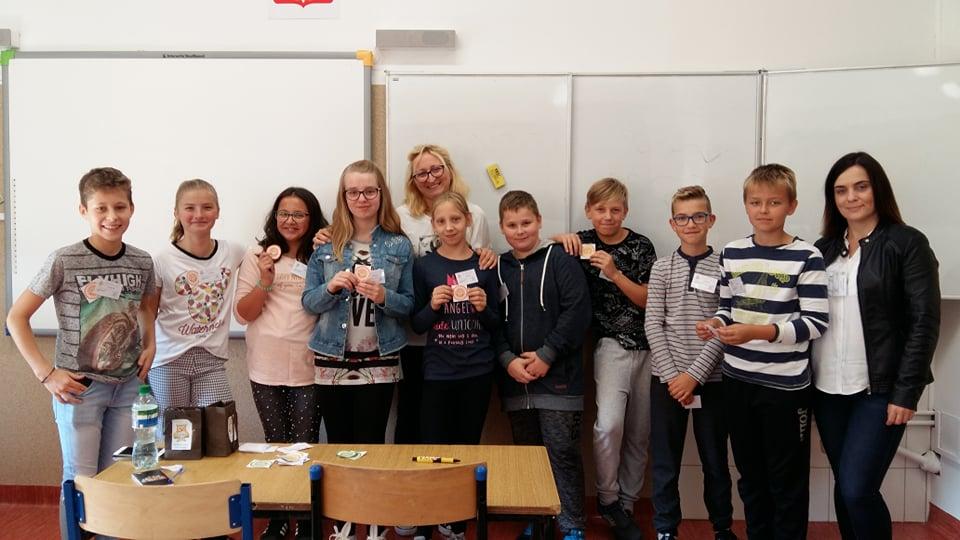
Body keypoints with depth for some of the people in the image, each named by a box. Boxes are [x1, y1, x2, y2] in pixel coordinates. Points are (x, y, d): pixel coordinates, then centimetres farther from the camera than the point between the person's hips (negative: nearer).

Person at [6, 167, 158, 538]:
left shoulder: (142, 262, -1)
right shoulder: (63, 262, -13)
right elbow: (16, 318, -7)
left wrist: (149, 344, 4)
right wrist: (46, 373, -12)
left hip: (128, 385, 4)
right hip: (79, 387, -4)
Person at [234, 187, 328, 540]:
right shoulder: (257, 255, 5)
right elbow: (243, 314, 3)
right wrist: (265, 281, -13)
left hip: (309, 367, 0)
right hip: (266, 368, 1)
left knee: (305, 445, 1)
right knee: (275, 443, 10)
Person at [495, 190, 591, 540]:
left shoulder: (560, 259, -1)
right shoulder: (498, 268, 11)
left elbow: (577, 311, -9)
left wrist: (545, 356, -13)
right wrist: (507, 360, -7)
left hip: (558, 377, -4)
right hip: (514, 381, 4)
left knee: (562, 453, -1)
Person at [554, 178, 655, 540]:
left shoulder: (641, 246, 0)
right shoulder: (582, 242, 1)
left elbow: (648, 300, -3)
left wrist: (614, 273, -15)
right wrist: (562, 238, -9)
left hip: (647, 346, 2)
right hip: (612, 344, -2)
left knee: (639, 433, 7)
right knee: (609, 424, -20)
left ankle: (627, 503, 24)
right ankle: (608, 499, 2)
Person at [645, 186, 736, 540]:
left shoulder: (724, 267, -1)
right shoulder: (662, 268, 3)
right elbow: (653, 325, -1)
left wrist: (694, 375, -13)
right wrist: (673, 375, -10)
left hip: (711, 380, -1)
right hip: (667, 380, 1)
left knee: (715, 460, 11)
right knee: (665, 462, 7)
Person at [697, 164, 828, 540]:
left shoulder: (806, 256, -10)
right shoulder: (732, 253, 5)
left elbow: (815, 322, -14)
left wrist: (757, 331, -24)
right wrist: (715, 324, -8)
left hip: (785, 384, -5)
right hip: (737, 379, 5)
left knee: (787, 480, 8)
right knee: (749, 472, 18)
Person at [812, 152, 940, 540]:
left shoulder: (907, 244, -5)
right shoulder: (824, 248, 10)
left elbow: (924, 322, -8)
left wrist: (906, 392, -13)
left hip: (879, 390, -5)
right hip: (827, 389, 5)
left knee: (858, 490, -10)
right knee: (843, 488, 12)